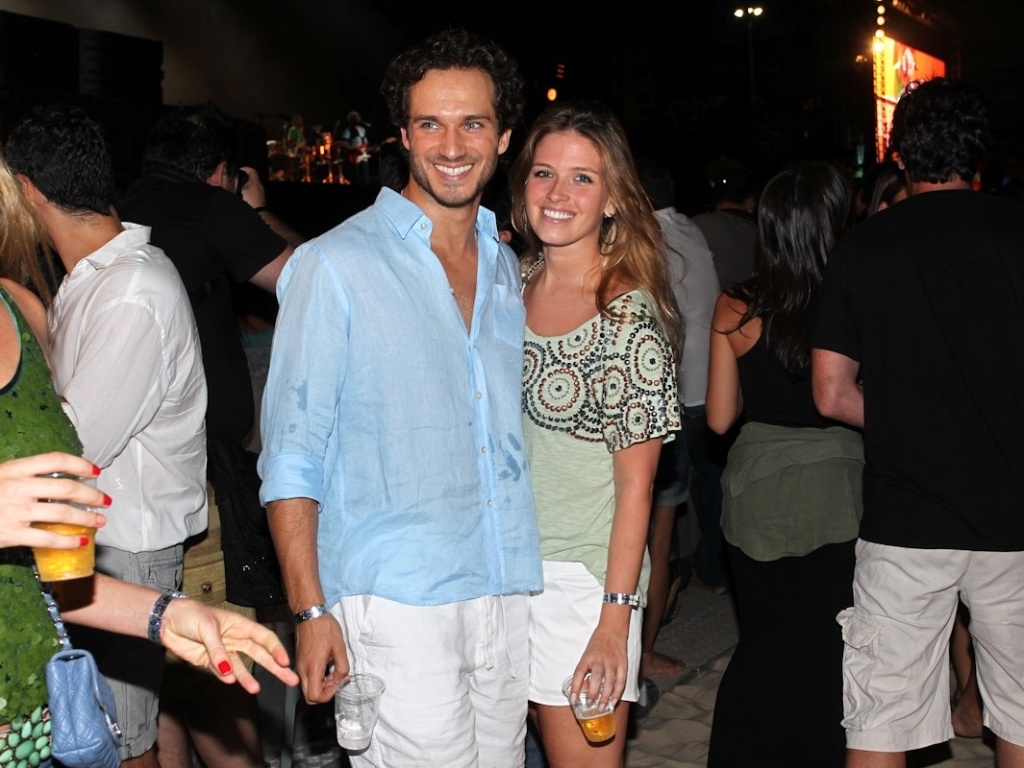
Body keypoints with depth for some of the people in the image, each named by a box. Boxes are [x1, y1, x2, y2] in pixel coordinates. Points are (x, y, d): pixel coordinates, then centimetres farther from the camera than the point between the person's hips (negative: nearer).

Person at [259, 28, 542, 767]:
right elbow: (293, 454, -6)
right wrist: (310, 611, -12)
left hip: (507, 595, 6)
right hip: (396, 604, -5)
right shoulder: (335, 265, -6)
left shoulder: (508, 267, 12)